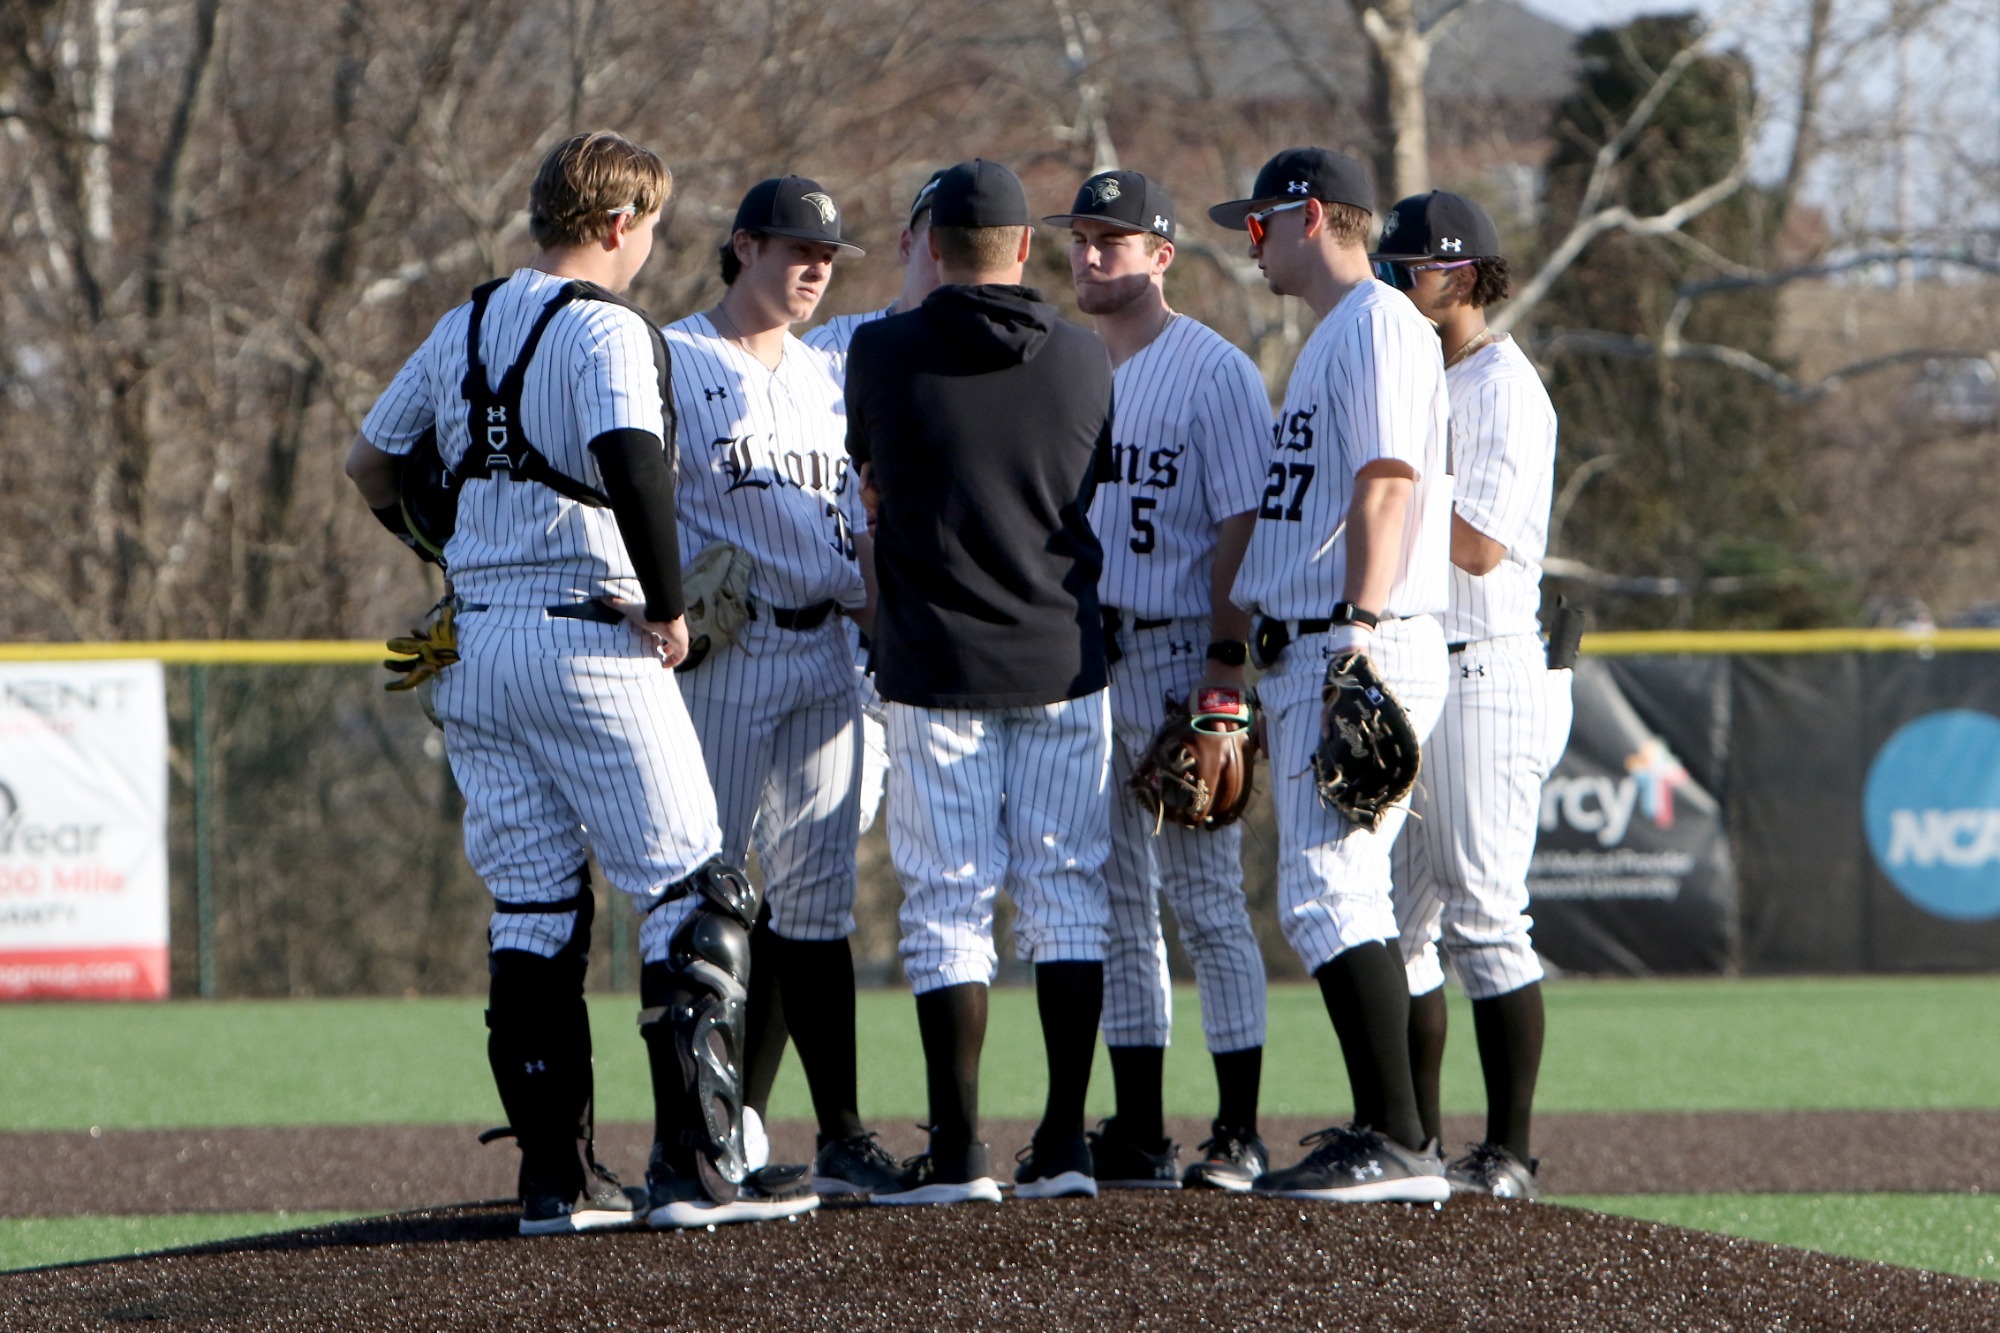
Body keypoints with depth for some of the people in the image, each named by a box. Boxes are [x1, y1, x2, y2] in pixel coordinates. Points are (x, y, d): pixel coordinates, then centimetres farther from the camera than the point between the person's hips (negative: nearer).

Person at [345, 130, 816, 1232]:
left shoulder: (462, 329, 13)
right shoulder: (606, 327, -10)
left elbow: (371, 465, 23)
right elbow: (628, 457, -28)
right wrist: (667, 605, -17)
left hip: (473, 646, 7)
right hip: (589, 638, -7)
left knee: (529, 907, 10)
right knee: (691, 893, -2)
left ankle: (554, 1174, 8)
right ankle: (693, 1167, -9)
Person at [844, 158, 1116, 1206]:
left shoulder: (884, 353, -5)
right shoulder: (1086, 361, 2)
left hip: (937, 663, -2)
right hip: (1063, 661, 2)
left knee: (947, 903, 0)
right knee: (1067, 894, 7)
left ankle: (956, 1153, -2)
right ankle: (1063, 1145, 5)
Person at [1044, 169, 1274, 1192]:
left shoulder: (1214, 371, -7)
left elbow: (1241, 528, -11)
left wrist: (1222, 664, -19)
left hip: (1176, 654, -7)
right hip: (1077, 656, 7)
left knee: (1205, 896, -6)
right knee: (1114, 904, 9)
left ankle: (1239, 1134, -4)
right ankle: (1137, 1135, 13)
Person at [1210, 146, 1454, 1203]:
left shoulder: (1378, 325, -9)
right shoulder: (1329, 338, 23)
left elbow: (1387, 484, -20)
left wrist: (1360, 628, -29)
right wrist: (1249, 633, 26)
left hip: (1365, 653, -11)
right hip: (1304, 657, 11)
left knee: (1326, 891, -17)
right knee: (1343, 895, 13)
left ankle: (1396, 1144, -21)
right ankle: (1385, 1129, 17)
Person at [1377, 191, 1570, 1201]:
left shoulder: (1502, 388, -10)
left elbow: (1480, 547, -19)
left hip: (1483, 679, -10)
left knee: (1483, 915, -9)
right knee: (1395, 917, 10)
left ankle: (1509, 1151, -6)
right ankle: (1416, 1139, 15)